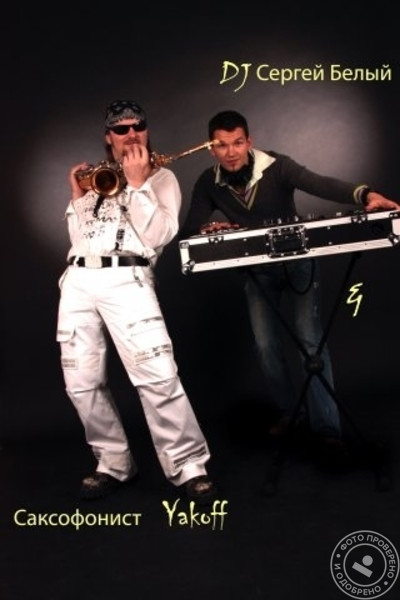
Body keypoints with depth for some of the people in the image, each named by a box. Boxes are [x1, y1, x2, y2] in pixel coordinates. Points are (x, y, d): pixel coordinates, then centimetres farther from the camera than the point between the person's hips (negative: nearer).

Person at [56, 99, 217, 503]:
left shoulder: (161, 177, 12)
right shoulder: (95, 177, 24)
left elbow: (158, 235, -4)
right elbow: (77, 237, 20)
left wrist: (137, 183, -5)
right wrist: (78, 196, 9)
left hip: (126, 279, -5)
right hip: (78, 280, 5)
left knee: (157, 376, -17)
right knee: (81, 383, 4)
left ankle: (188, 467, -5)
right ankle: (114, 464, 19)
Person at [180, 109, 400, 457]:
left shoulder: (276, 166, -22)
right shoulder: (209, 183, -11)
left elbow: (319, 184, -38)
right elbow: (187, 232, -9)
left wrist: (366, 195, -56)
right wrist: (206, 229, -34)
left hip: (298, 261, -3)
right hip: (256, 270, 3)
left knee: (311, 340, -9)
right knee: (266, 345, 3)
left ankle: (326, 426, -2)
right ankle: (288, 410, 25)